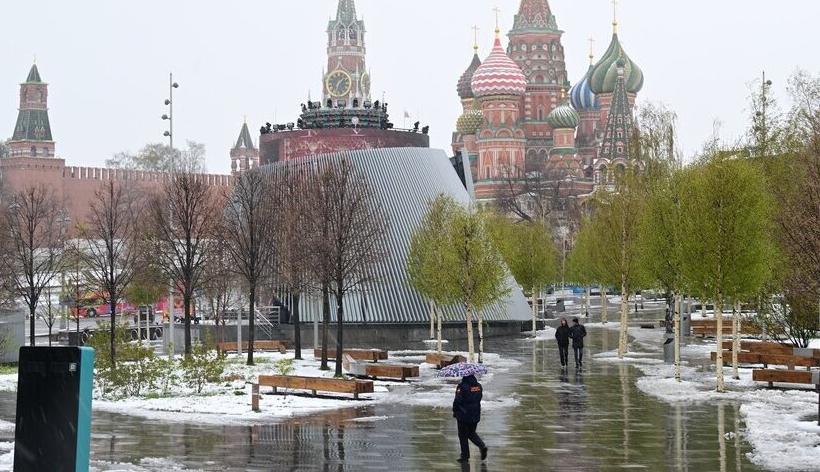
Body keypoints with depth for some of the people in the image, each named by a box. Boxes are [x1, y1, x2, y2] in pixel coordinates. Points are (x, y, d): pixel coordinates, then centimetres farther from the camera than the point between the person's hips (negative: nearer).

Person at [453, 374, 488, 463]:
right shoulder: (478, 385, 1)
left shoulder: (462, 386, -19)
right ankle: (482, 446, 1)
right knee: (471, 433, 22)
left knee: (463, 435, 8)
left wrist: (455, 411, -1)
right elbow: (478, 399, 9)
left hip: (464, 415, -6)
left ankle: (465, 456, 12)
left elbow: (457, 401, -17)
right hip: (475, 415, 6)